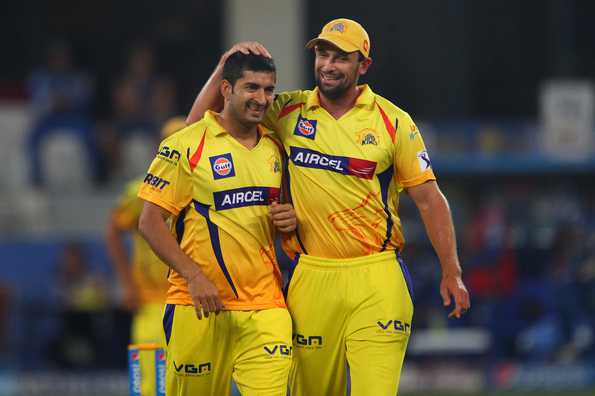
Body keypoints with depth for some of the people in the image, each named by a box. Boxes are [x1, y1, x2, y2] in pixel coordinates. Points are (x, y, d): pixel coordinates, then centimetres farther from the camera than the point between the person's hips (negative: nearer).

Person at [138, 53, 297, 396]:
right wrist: (193, 276, -16)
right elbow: (151, 221, -6)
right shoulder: (186, 146, -4)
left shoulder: (274, 148, 13)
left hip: (265, 303, 4)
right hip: (202, 304, -4)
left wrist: (288, 221, 2)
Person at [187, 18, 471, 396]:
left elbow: (429, 199, 5)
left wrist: (452, 273, 1)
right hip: (312, 276, 2)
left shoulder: (394, 123, 1)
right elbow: (199, 120, 11)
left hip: (376, 278, -2)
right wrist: (227, 63, -3)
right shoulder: (289, 111, 6)